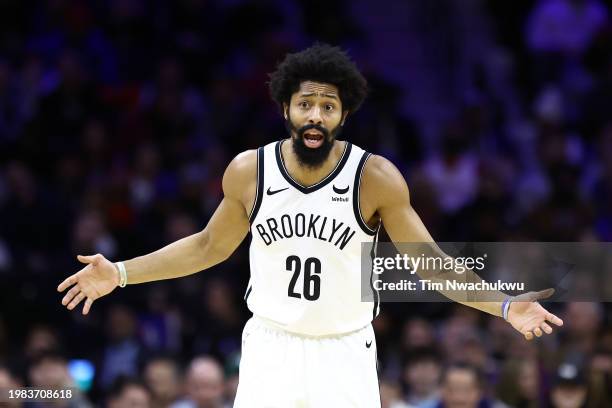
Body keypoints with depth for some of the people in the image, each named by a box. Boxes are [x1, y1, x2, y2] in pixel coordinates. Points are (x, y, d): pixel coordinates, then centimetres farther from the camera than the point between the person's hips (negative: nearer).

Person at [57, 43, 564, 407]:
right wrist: (120, 273, 7)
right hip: (270, 345, 1)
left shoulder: (376, 178, -11)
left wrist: (504, 306, -17)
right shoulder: (249, 171, -5)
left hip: (346, 351, -1)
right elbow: (209, 247, 11)